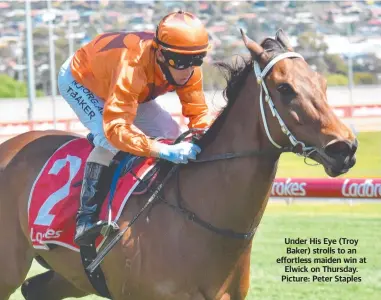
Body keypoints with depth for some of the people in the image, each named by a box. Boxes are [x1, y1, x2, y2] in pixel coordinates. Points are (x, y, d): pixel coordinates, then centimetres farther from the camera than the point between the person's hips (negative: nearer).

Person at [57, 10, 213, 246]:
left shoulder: (189, 69, -25)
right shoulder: (131, 68, -46)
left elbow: (198, 112, -14)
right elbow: (116, 127, -53)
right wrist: (165, 151, -63)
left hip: (112, 84, 8)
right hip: (78, 80, -8)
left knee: (170, 133, -4)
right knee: (110, 139, -30)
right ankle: (86, 218, -26)